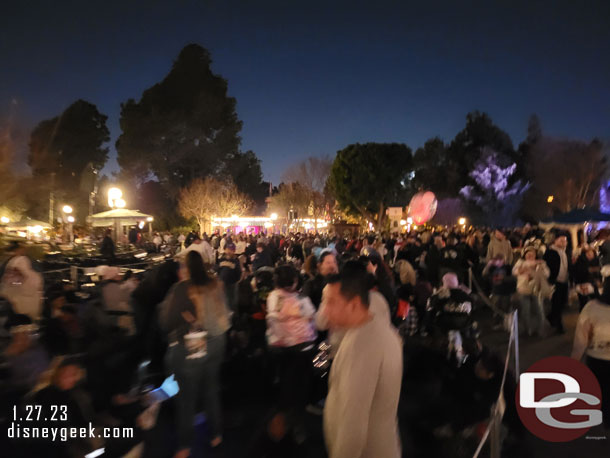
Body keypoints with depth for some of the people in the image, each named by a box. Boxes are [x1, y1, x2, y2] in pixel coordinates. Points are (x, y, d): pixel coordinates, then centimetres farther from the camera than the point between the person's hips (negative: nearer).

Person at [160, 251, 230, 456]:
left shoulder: (181, 289, -21)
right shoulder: (216, 285, -6)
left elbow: (166, 323, -19)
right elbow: (223, 313, 7)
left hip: (190, 348, -4)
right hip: (215, 344, 5)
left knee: (187, 397, 12)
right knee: (211, 390, 21)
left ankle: (185, 446, 25)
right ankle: (216, 434, 35)